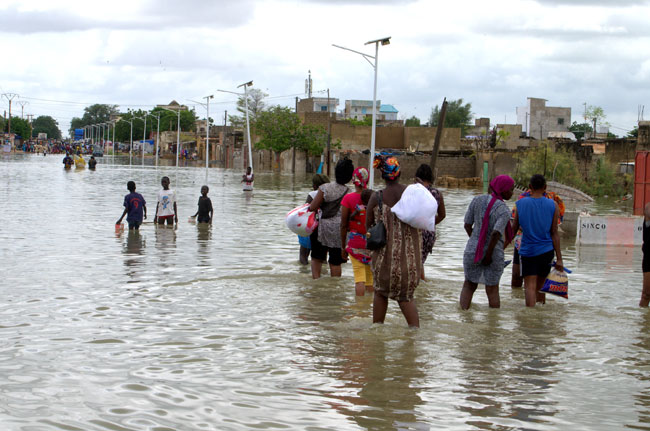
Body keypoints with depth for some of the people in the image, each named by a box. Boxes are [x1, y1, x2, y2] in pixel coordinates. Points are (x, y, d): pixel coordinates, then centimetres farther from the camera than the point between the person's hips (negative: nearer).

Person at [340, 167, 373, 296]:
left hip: (355, 242, -2)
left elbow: (344, 225, -5)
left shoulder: (348, 198, -8)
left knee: (359, 277, -2)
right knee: (371, 275, 13)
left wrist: (343, 247, 4)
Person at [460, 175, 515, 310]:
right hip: (494, 254, -3)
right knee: (492, 290, 14)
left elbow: (467, 225, 2)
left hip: (472, 250, 3)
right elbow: (496, 233, -27)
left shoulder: (478, 200, -2)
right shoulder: (504, 211, -16)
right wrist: (489, 255, -14)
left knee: (469, 286, 18)